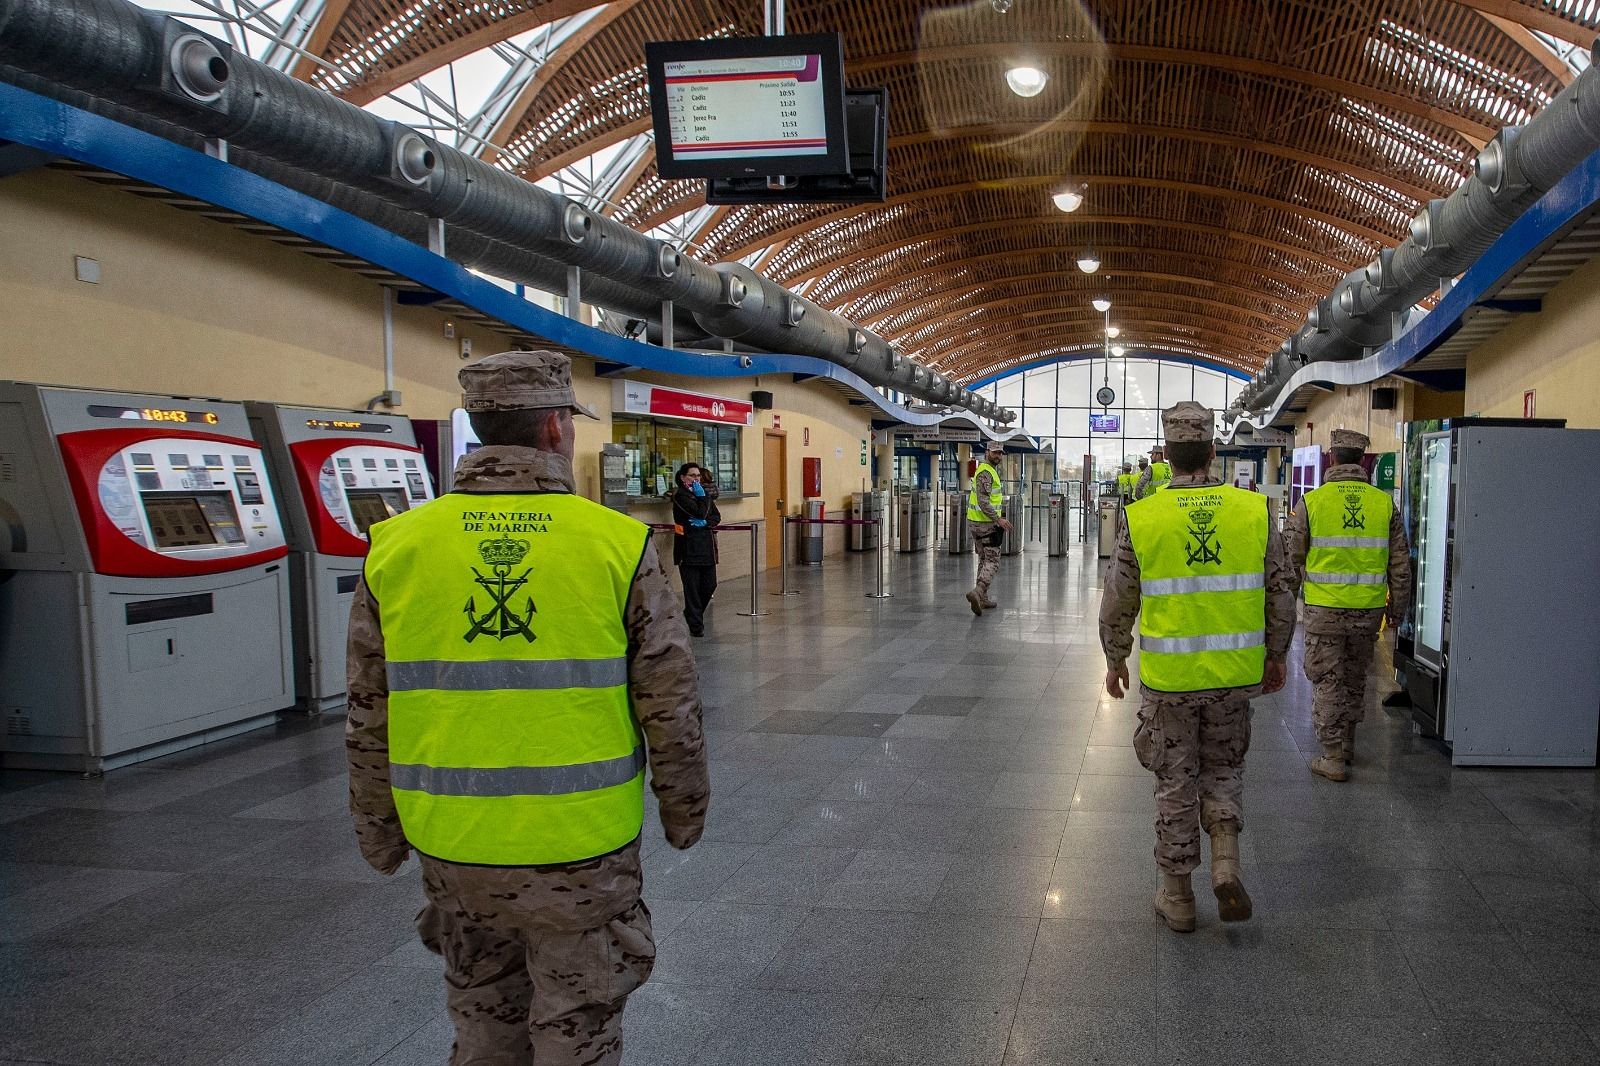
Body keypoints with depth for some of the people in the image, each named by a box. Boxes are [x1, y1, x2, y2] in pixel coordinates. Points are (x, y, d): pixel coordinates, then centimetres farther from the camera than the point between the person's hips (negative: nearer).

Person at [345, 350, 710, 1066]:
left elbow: (369, 718, 3)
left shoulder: (396, 548, -3)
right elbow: (671, 706, -6)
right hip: (583, 850, -3)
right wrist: (684, 812, 10)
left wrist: (378, 834, 17)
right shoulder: (618, 545, -11)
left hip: (453, 849, 3)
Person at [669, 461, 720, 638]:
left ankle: (692, 613, 30)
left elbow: (716, 516, 7)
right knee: (692, 588, -4)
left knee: (710, 585, 8)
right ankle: (696, 626, 1)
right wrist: (701, 496, -8)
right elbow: (700, 512, -18)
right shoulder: (680, 495, -7)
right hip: (689, 548, -7)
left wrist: (705, 522, -11)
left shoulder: (706, 493, 15)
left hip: (707, 547, 7)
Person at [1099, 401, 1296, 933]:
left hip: (1167, 676, -1)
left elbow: (1117, 604, -2)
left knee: (1176, 783, 12)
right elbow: (1281, 594, 2)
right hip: (1235, 674, 2)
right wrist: (1276, 655, 16)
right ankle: (1226, 864, 6)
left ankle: (1177, 895, 23)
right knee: (1223, 768, 23)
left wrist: (1115, 660, 13)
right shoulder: (1254, 510, -5)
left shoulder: (1142, 517, -9)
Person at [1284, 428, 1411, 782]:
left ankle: (1332, 758, 8)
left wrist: (1298, 585, 19)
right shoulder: (1385, 503, 1)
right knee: (1355, 679, 20)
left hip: (1325, 608, -3)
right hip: (1369, 608, 3)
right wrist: (1398, 608, 16)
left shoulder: (1312, 502, -7)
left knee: (1326, 681, 6)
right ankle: (1347, 744, 33)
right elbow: (1400, 564, 6)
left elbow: (1292, 555, 0)